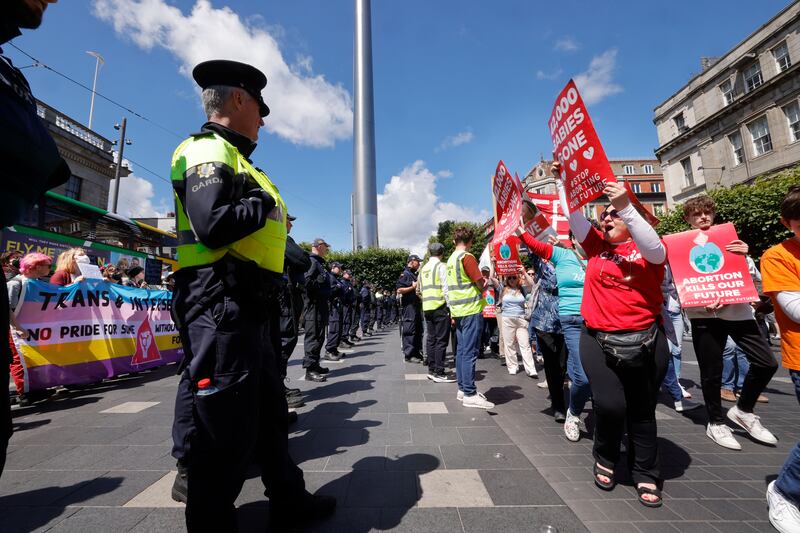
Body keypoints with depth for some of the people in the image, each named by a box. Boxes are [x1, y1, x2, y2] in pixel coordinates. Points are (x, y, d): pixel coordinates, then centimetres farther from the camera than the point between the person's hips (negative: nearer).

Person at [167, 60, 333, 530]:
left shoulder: (234, 158, 23)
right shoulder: (208, 151, -7)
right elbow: (213, 226, -24)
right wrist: (265, 204, -11)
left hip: (252, 305, 11)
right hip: (221, 306, -11)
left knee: (268, 408, 19)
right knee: (222, 425, 1)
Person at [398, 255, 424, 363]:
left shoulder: (414, 275, 20)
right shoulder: (405, 274, -8)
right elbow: (399, 289, -18)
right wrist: (413, 287, -17)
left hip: (417, 305, 10)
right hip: (409, 306, -10)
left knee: (418, 330, 13)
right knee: (409, 330, -6)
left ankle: (417, 353, 22)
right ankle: (409, 355, 0)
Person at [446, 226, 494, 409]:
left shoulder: (451, 259, 13)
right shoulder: (467, 257, -12)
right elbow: (480, 284, -12)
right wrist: (484, 282, 9)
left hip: (458, 310, 8)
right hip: (472, 310, -8)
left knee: (461, 350, 12)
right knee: (470, 352, -6)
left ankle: (462, 389, 20)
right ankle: (469, 394, -2)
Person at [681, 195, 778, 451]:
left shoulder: (728, 237, 13)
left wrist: (744, 255, -4)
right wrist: (702, 302, -18)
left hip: (738, 310, 4)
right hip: (704, 314, -4)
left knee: (767, 362, 2)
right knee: (712, 372, 2)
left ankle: (743, 410, 25)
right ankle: (716, 423, 20)